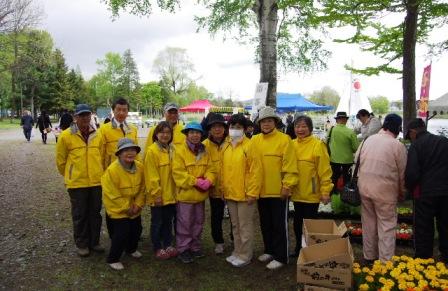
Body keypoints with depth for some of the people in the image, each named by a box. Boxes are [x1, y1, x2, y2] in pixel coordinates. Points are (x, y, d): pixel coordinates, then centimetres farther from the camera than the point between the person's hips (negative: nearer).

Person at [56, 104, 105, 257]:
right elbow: (60, 160, 1)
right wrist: (70, 175, 10)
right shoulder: (66, 135, -7)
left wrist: (96, 173, 13)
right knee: (80, 215, 9)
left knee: (95, 213, 13)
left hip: (96, 182, 3)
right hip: (77, 183, -3)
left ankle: (94, 241, 28)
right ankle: (81, 244, 24)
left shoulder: (97, 135, 3)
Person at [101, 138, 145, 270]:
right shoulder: (112, 170, -25)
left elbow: (142, 188, 0)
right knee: (121, 234, -8)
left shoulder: (140, 167, -8)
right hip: (117, 210, -6)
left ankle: (131, 249, 47)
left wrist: (138, 205, -8)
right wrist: (126, 207, -16)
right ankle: (113, 259, 14)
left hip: (134, 209, 6)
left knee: (136, 230, 19)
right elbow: (112, 194, -22)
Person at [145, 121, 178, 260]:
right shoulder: (152, 151, -12)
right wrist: (156, 194, -17)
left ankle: (168, 245, 31)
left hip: (171, 194, 6)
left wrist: (176, 191, 7)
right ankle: (158, 248, 21)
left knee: (168, 221, 17)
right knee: (157, 222, 8)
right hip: (158, 196, -6)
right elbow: (151, 176, -15)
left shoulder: (172, 150, 7)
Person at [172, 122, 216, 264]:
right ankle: (183, 249, 19)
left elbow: (211, 169, 3)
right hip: (185, 194, -5)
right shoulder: (180, 151, -11)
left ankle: (195, 247, 33)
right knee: (184, 223, 4)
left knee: (198, 222, 17)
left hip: (200, 194, 6)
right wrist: (196, 181, -21)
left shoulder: (205, 152, 7)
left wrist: (208, 181, -18)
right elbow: (178, 172, -17)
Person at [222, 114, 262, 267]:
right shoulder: (226, 147, 9)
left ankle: (245, 255, 18)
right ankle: (237, 252, 31)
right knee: (235, 225, 18)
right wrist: (223, 188, 9)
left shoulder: (249, 146, -12)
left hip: (244, 194, -7)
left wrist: (252, 193, -16)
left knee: (245, 226, 5)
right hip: (230, 193, 7)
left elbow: (256, 171, -15)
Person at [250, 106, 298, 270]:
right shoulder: (255, 140, 4)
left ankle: (280, 257, 17)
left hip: (278, 191, -5)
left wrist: (287, 186, -14)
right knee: (265, 224, 18)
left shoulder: (284, 140, -9)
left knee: (279, 225, 5)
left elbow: (290, 166, -11)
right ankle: (269, 250, 34)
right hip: (261, 190, 5)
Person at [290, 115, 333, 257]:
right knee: (297, 222, 18)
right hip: (297, 193, 5)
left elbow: (324, 170, -13)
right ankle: (298, 248, 35)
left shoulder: (317, 145, -13)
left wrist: (325, 191, -14)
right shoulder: (292, 144, 4)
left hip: (311, 193, -5)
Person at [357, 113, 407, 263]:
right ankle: (386, 261, 13)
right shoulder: (398, 145, -11)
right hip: (385, 190, -4)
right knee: (387, 226, 8)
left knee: (368, 223, 17)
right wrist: (401, 192, 12)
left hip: (364, 187, 5)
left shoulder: (367, 140, 0)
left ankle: (369, 256, 30)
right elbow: (402, 172, -4)